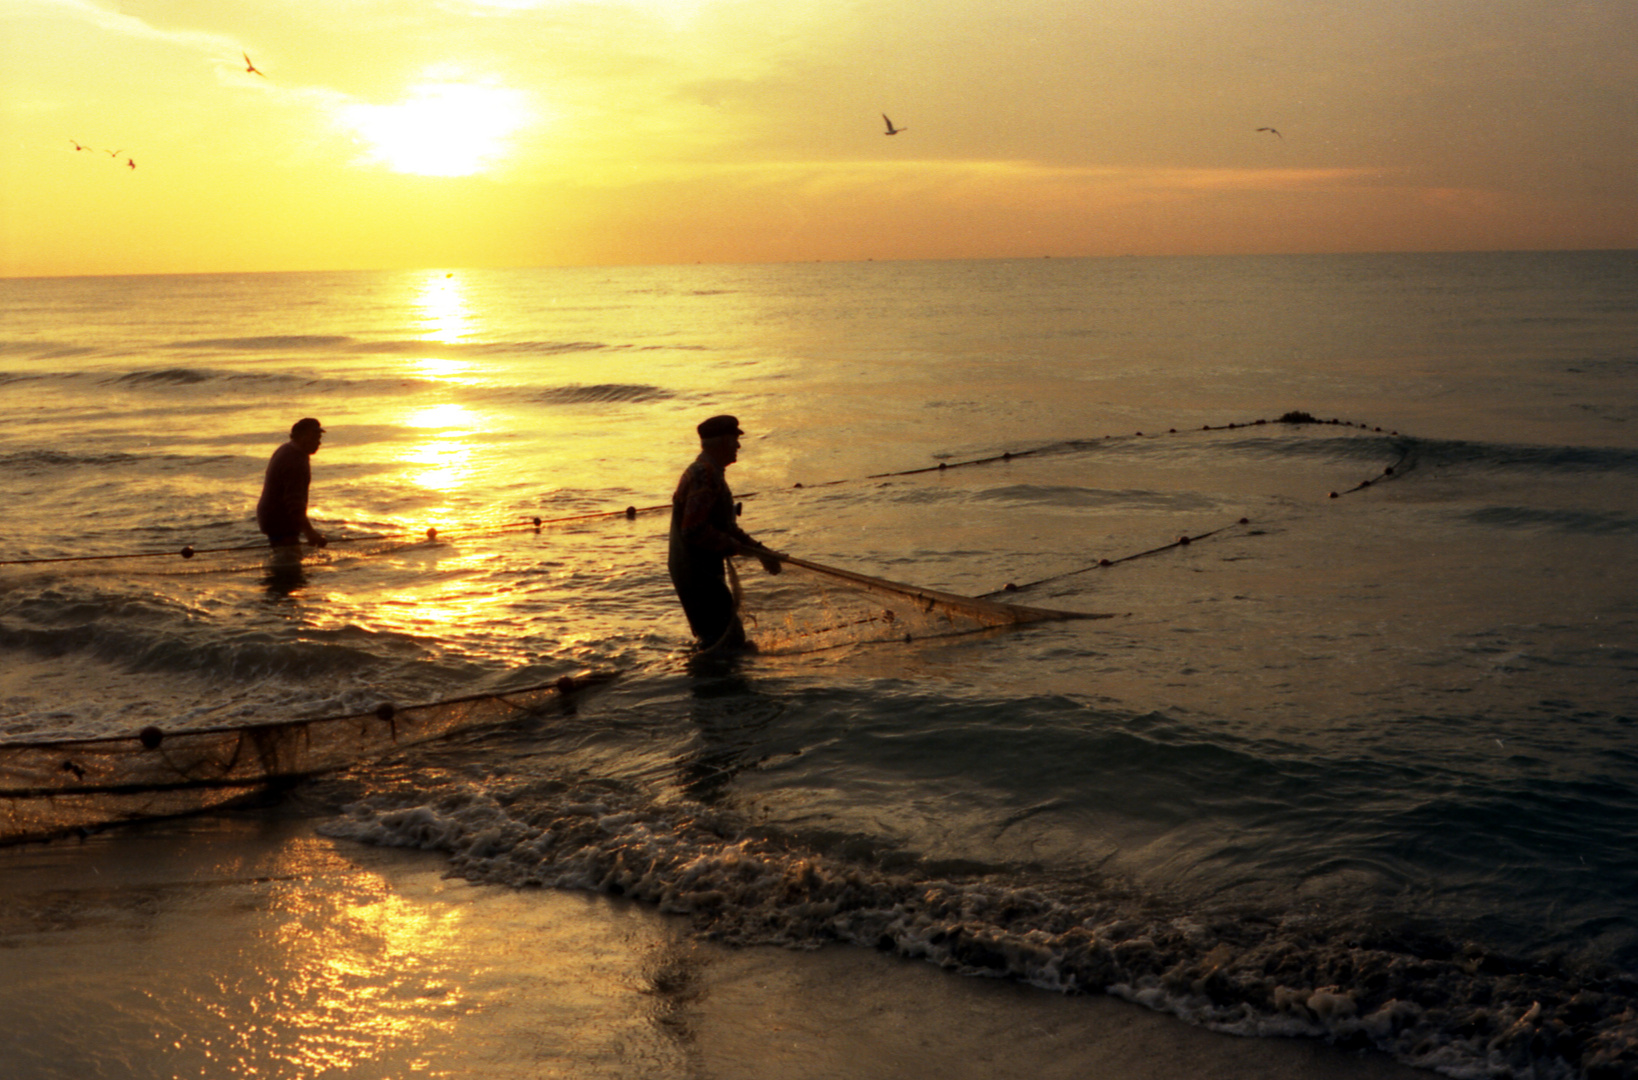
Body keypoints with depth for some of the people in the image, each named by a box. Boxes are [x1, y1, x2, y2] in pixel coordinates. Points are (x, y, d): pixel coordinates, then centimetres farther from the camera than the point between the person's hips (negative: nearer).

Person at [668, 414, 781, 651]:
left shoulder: (707, 471, 18)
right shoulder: (705, 474, -17)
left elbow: (725, 526, 25)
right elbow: (694, 530, -25)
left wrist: (760, 550, 17)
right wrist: (737, 547, -18)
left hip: (704, 571, 11)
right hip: (699, 575, -11)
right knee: (728, 641, -13)